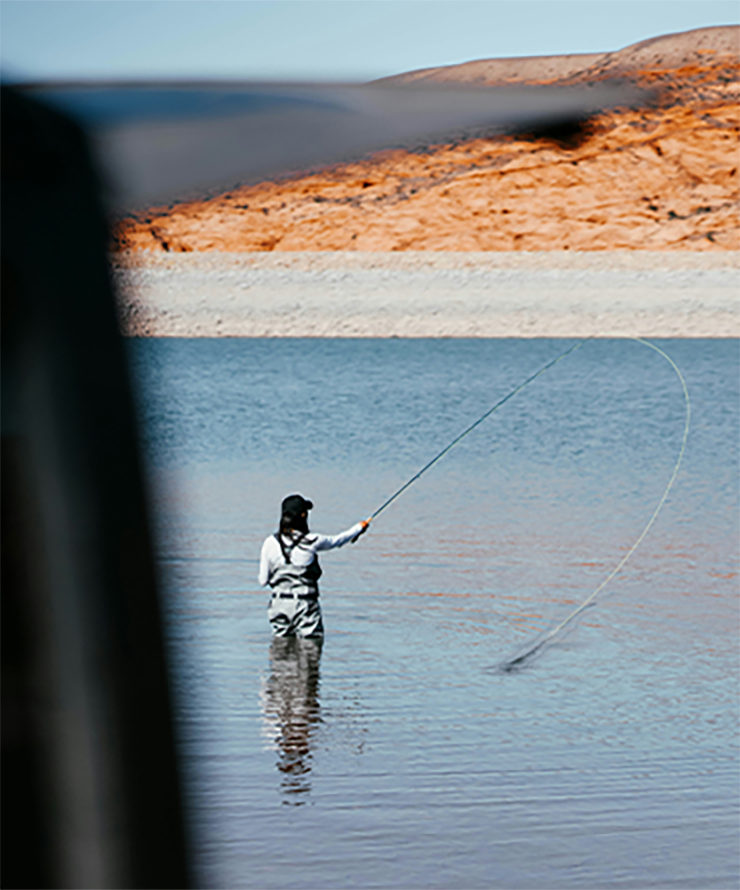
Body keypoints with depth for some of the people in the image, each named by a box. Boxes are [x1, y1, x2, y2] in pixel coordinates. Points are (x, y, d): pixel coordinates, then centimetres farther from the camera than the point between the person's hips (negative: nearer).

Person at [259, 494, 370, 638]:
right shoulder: (311, 541, -10)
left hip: (279, 604, 4)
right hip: (304, 604, -4)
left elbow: (263, 580, 2)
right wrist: (359, 527, 29)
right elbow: (338, 540, 10)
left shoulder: (270, 543, -3)